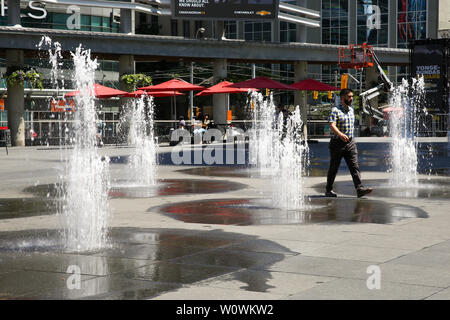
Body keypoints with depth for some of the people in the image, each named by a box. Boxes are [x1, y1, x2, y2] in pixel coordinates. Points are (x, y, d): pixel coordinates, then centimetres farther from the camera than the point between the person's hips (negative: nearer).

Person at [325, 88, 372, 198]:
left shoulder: (351, 110, 14)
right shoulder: (335, 110, -9)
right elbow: (332, 125, -22)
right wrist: (340, 134, -37)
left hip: (350, 142, 6)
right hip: (338, 142, -6)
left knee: (354, 166, -6)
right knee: (334, 168, 4)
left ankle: (359, 188, -13)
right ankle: (329, 190, 15)